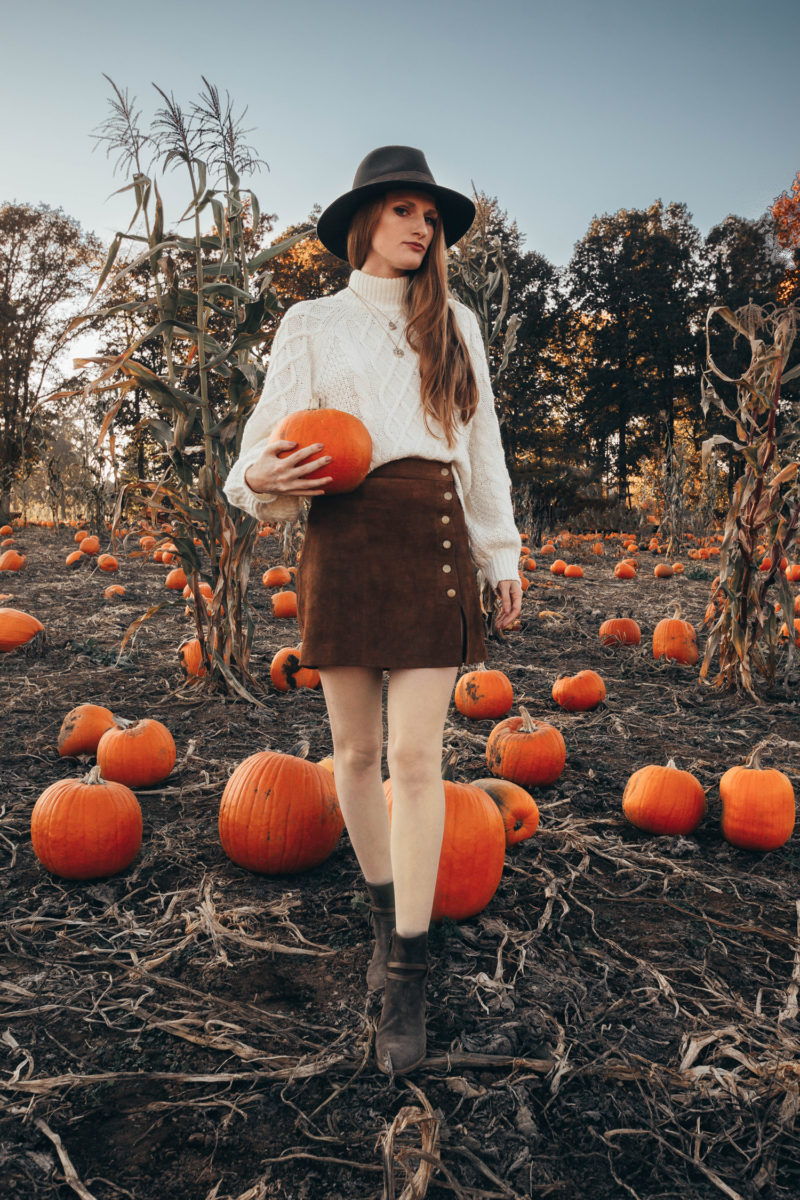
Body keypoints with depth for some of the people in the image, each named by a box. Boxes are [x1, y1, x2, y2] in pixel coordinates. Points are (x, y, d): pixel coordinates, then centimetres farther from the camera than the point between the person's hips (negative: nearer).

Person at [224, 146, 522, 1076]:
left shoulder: (455, 323, 17)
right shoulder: (312, 323, 11)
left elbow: (482, 444, 17)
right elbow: (273, 439, 7)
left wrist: (503, 553, 14)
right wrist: (261, 477, -17)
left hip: (437, 539, 1)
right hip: (346, 539, 0)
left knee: (416, 756, -7)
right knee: (356, 749, 5)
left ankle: (407, 980, 3)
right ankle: (385, 914, 29)